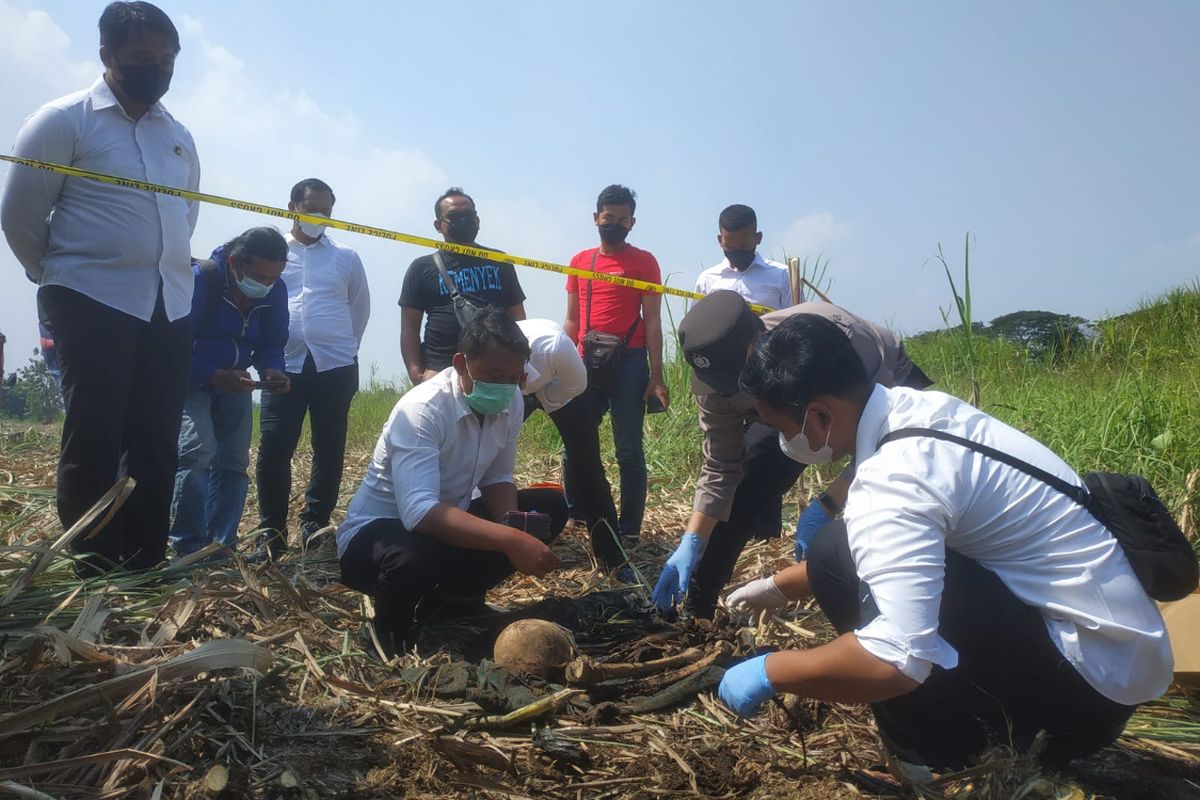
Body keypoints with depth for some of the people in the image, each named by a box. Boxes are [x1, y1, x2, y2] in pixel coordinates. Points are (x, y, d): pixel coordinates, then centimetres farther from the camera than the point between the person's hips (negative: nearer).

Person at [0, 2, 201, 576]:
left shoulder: (179, 137, 14)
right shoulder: (64, 120, -2)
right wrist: (60, 276, 9)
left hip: (171, 307, 5)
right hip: (93, 303, -5)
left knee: (156, 444, 5)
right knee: (94, 441, -4)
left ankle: (145, 570, 13)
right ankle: (94, 576, 4)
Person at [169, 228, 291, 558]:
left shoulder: (276, 291, -10)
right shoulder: (200, 280, -25)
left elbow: (271, 344, 0)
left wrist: (271, 370, -23)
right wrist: (215, 376, -36)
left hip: (235, 383, 6)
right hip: (191, 380, -5)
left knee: (233, 462, 3)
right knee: (197, 451, -22)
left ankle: (221, 546, 13)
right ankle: (188, 547, -12)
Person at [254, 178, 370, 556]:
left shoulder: (346, 256, 10)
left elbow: (360, 307, 19)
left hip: (335, 366, 1)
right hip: (285, 365, -1)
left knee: (329, 450, 4)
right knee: (273, 448, -6)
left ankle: (314, 530, 16)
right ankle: (271, 535, 6)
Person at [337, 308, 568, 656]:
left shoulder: (511, 403, -8)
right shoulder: (422, 409, -30)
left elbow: (497, 478, 3)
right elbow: (419, 512, -40)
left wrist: (513, 525, -20)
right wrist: (508, 540, -48)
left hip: (446, 522, 7)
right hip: (376, 531, -7)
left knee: (549, 507, -4)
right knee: (416, 556, -40)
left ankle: (449, 596, 8)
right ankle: (388, 637, -4)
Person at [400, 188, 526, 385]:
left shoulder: (499, 263, 15)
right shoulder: (423, 268, 9)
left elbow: (517, 317, 16)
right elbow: (410, 326, 6)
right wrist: (415, 372, -6)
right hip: (440, 370, -2)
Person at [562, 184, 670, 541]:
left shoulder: (644, 262, 3)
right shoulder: (579, 261, 13)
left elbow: (652, 321, -1)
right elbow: (572, 320, 15)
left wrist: (656, 375, -8)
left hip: (629, 363, -3)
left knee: (629, 452, -1)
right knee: (575, 448, 6)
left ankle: (628, 530, 6)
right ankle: (578, 520, 23)